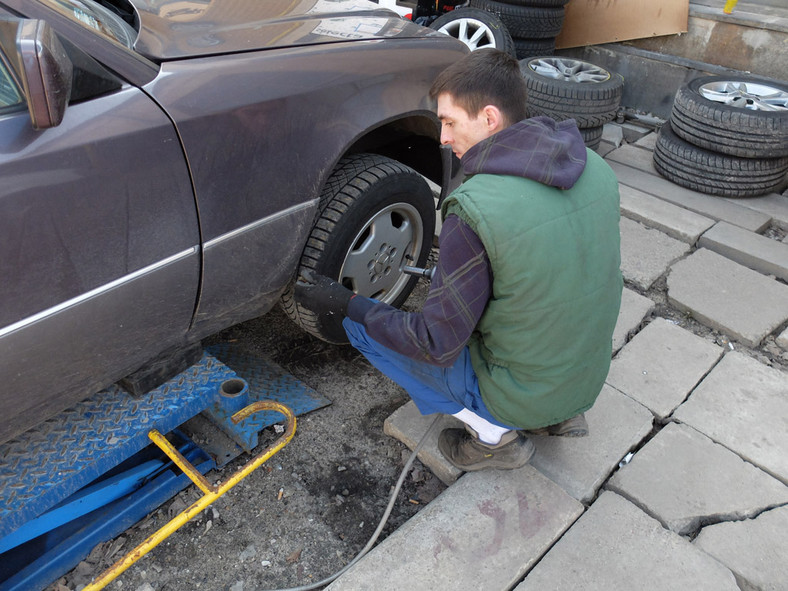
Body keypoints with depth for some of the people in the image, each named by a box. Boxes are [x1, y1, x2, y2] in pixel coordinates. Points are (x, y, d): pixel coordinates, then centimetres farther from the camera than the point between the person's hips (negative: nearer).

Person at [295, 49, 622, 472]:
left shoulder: (474, 209, -28)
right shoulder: (595, 167, -5)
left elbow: (437, 346, -20)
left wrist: (346, 304, -8)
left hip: (520, 395, -7)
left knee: (361, 326, 1)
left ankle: (493, 434, 5)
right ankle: (560, 414, 18)